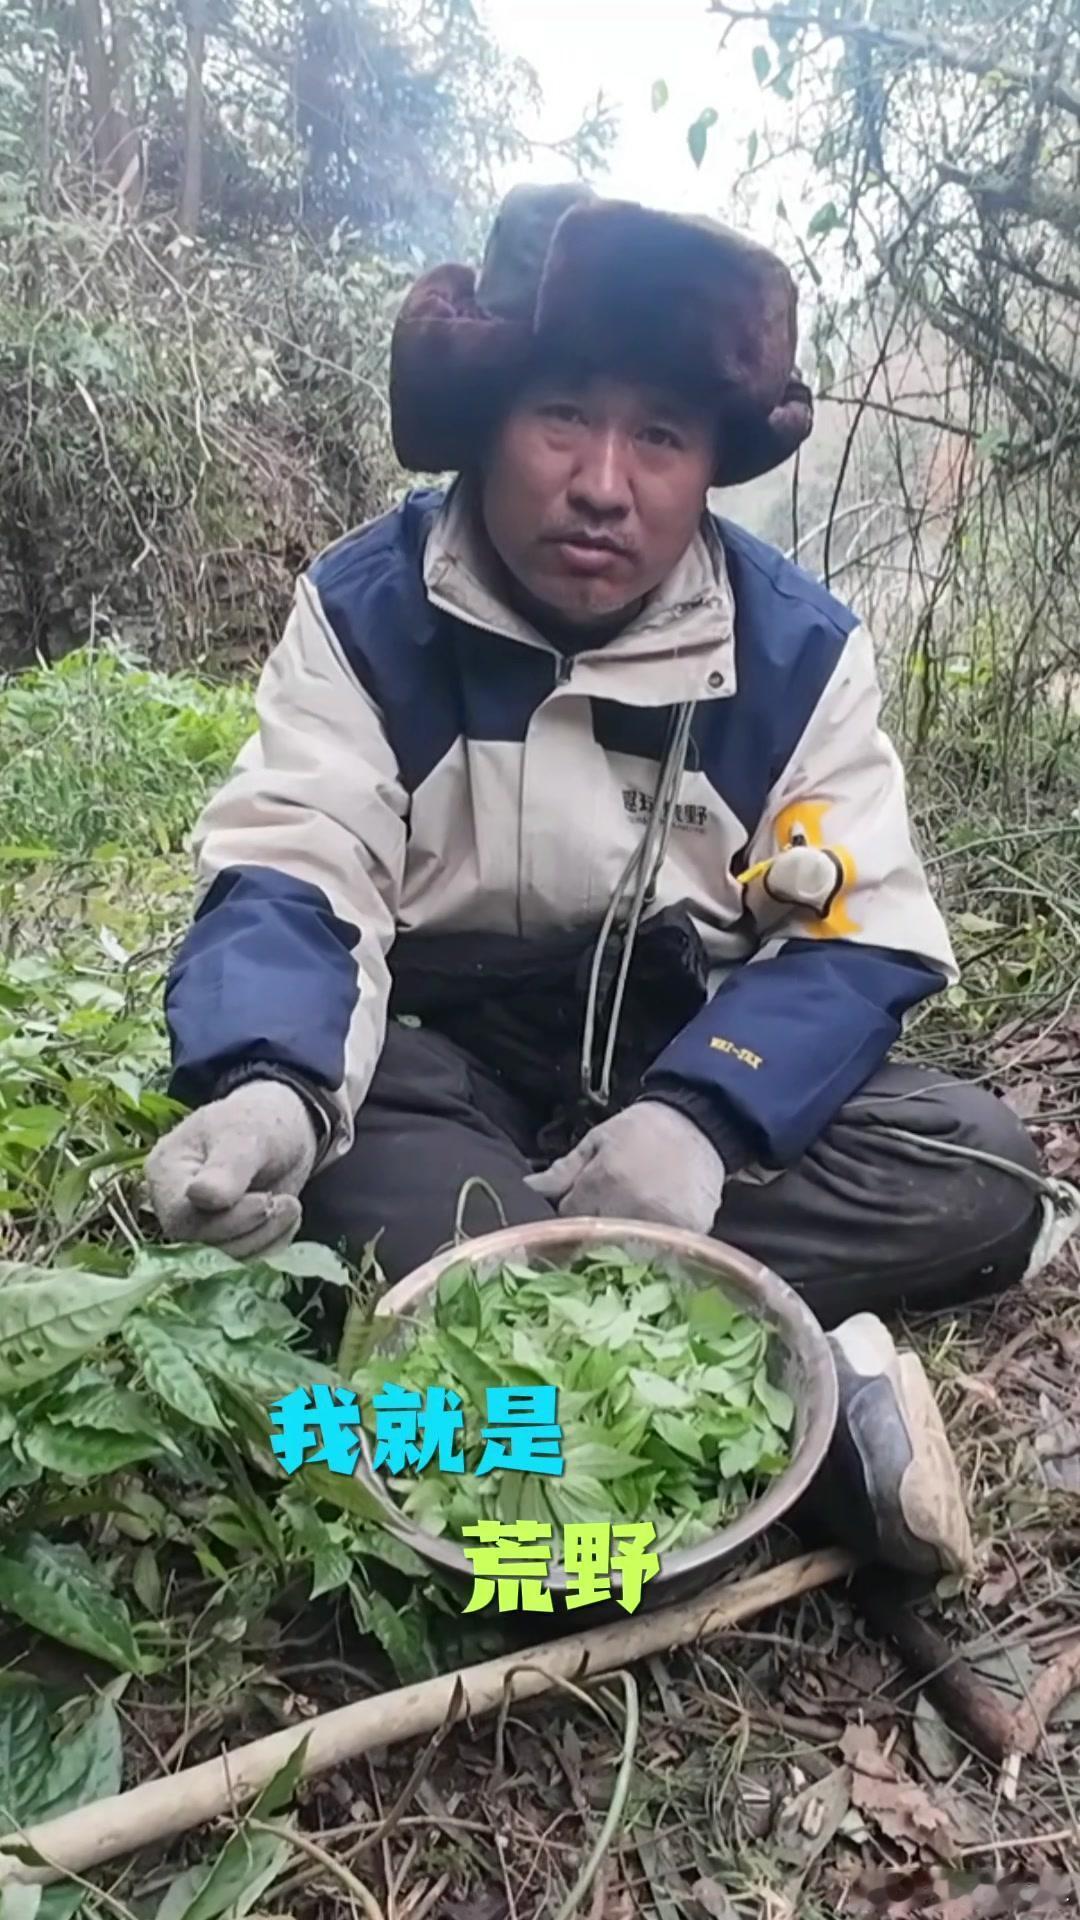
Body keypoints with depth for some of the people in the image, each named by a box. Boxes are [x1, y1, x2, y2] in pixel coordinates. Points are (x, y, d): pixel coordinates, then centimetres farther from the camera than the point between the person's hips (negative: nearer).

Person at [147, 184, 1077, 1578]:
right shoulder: (366, 610, -9)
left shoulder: (798, 646, -7)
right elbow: (290, 880, -18)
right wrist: (267, 1085, -42)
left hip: (698, 1053, 2)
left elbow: (859, 937, -11)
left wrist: (697, 1115, -32)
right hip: (443, 1054, -1)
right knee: (355, 1181, -36)